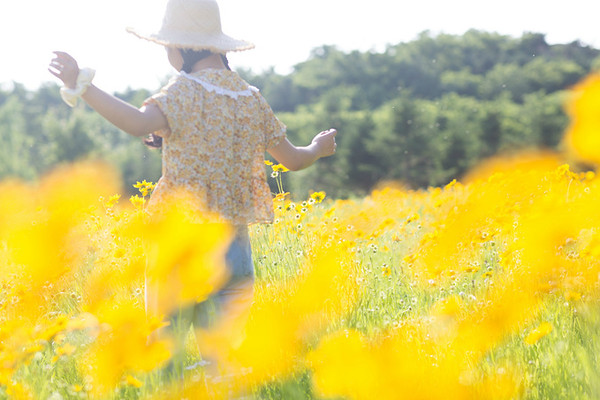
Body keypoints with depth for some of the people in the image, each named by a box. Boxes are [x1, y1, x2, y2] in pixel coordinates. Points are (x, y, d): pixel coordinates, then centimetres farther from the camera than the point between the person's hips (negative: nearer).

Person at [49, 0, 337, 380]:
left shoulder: (186, 90, -10)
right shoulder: (251, 97, 10)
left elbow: (138, 123, -29)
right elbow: (292, 159, 18)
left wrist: (81, 85, -28)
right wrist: (320, 148, 39)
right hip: (235, 244, 6)